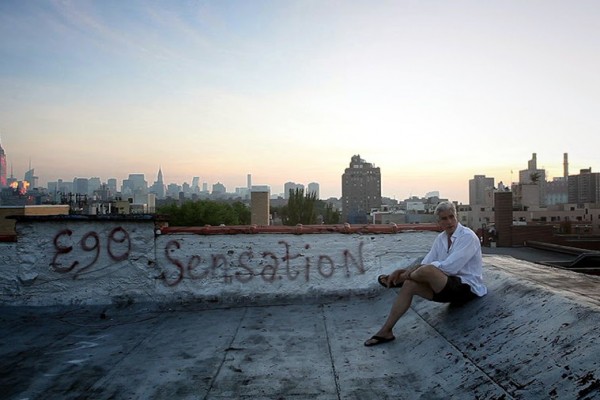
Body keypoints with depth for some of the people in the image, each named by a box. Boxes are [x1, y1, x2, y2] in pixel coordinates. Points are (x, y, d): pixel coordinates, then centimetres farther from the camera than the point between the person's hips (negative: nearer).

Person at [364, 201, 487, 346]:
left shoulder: (467, 236, -15)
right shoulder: (441, 238, 9)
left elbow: (450, 267, -25)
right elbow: (425, 263, 5)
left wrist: (413, 270, -21)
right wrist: (401, 270, -12)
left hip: (467, 288, -8)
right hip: (449, 286, 8)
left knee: (427, 270, -31)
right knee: (409, 285, -12)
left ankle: (397, 280, 2)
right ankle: (386, 331, -7)